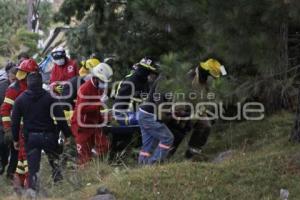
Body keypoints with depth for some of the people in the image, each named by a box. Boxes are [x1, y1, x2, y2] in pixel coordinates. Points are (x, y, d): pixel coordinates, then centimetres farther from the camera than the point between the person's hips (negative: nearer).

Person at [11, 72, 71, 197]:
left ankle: (32, 190, 0)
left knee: (33, 166, 5)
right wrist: (67, 134, 2)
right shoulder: (49, 97, -5)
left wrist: (15, 139, 14)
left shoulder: (20, 99, 2)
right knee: (55, 163, 17)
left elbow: (15, 121, 5)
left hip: (30, 137, 2)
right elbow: (60, 118, -7)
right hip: (48, 135, -2)